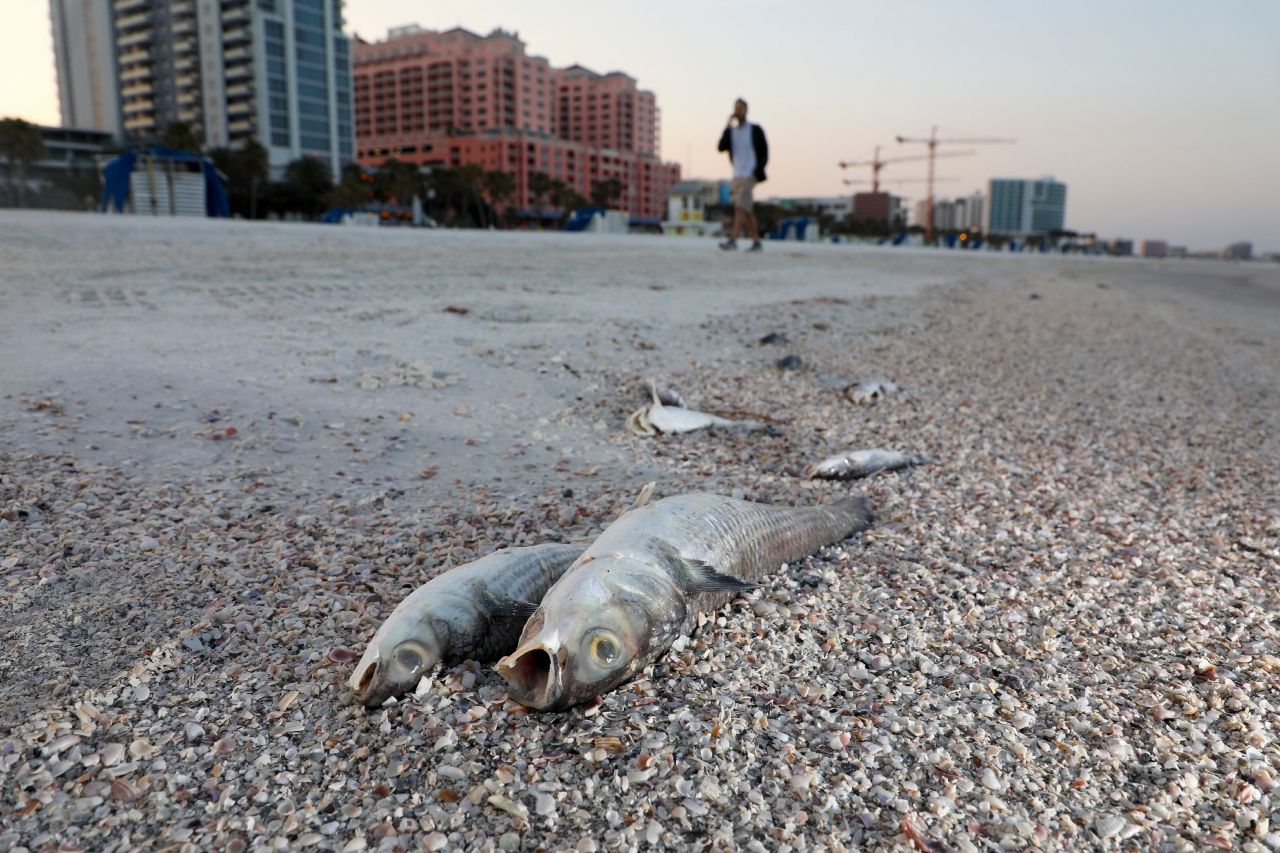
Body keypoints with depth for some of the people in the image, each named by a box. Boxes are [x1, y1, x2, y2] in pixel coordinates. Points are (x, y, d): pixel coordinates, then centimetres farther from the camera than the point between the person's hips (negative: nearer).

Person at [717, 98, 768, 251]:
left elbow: (764, 152, 0)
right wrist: (728, 126, -8)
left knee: (740, 207, -17)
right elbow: (721, 147, -3)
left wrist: (758, 171, -12)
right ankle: (756, 242, 15)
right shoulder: (731, 131, 11)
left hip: (749, 175, -6)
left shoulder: (755, 130, 0)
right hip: (737, 175, 6)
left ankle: (733, 240, -24)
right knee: (747, 211, 9)